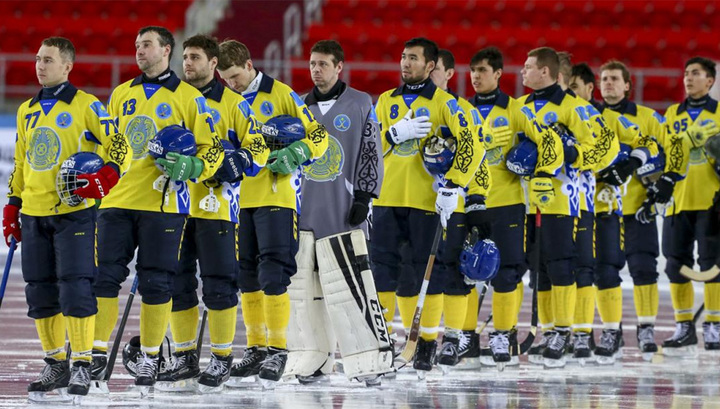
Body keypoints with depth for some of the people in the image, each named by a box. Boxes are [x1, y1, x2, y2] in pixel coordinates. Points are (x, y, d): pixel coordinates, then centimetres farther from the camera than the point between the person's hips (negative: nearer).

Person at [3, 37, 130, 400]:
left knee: (75, 290, -11)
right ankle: (55, 365, 16)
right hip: (34, 215, 6)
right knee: (40, 294, 6)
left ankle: (82, 365, -5)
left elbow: (119, 144, -7)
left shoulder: (86, 107, -3)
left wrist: (106, 176, -25)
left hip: (74, 212, -6)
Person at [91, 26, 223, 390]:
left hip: (163, 202, -4)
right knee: (103, 275, -2)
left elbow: (212, 148, 2)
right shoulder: (121, 95, 16)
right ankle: (97, 352, 7)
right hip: (118, 199, 4)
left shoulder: (189, 98, 3)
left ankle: (149, 357, 10)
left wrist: (190, 166, -16)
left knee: (155, 284, -1)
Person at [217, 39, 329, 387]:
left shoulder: (281, 95, -3)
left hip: (275, 197, -5)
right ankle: (257, 349, 16)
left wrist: (294, 154, -21)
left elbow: (319, 136, -3)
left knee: (272, 275, -10)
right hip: (239, 199, 5)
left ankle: (277, 349, -3)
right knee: (247, 277, 8)